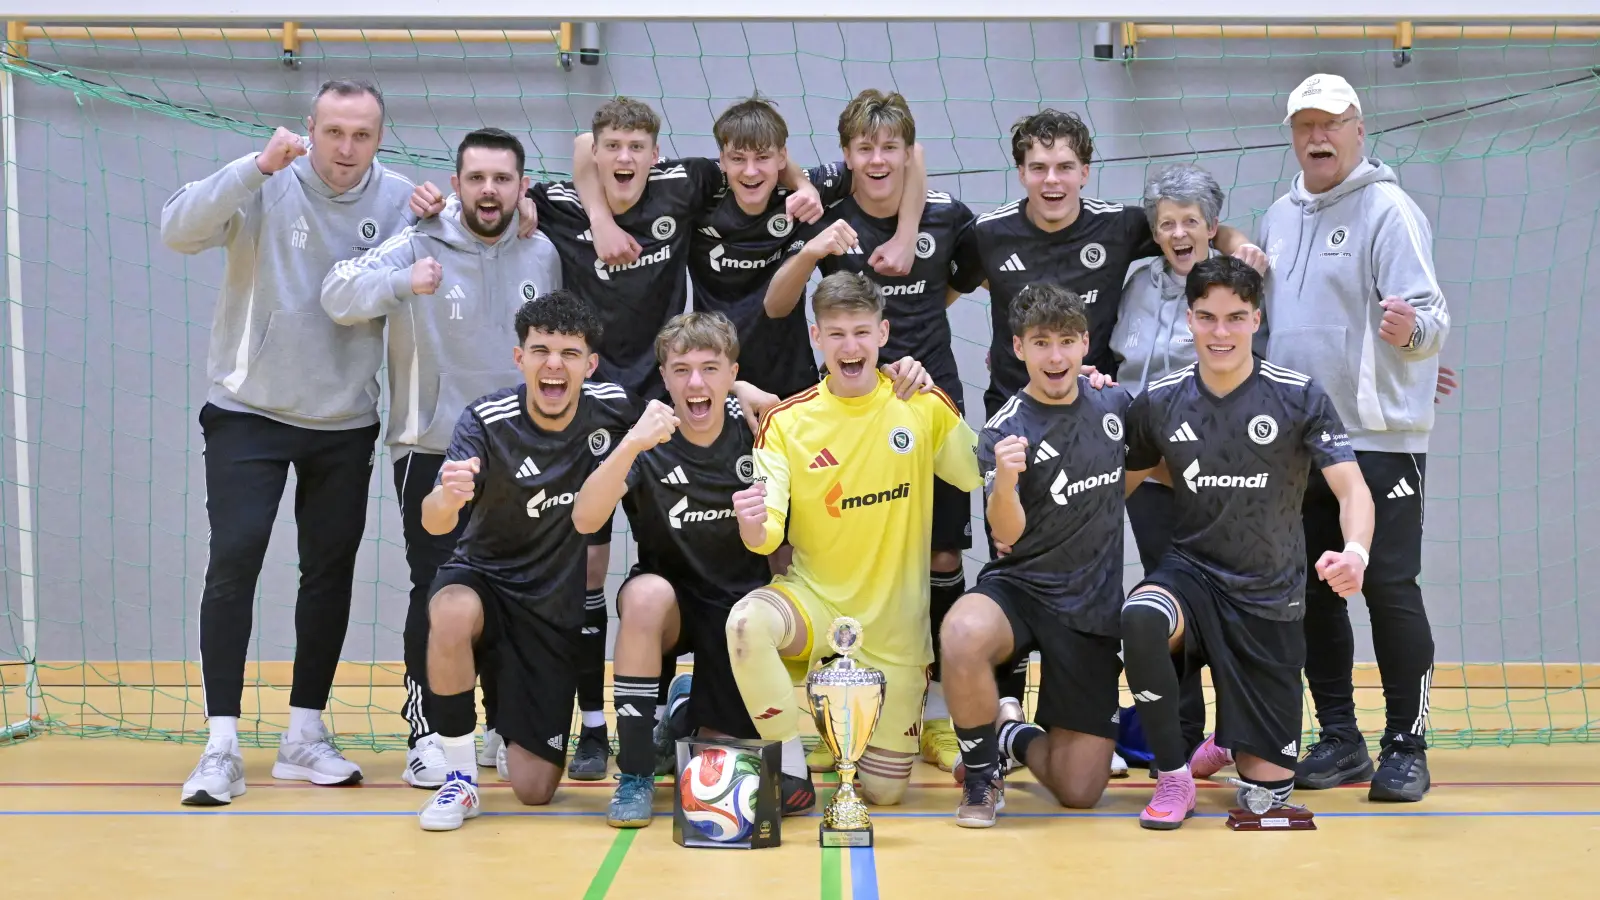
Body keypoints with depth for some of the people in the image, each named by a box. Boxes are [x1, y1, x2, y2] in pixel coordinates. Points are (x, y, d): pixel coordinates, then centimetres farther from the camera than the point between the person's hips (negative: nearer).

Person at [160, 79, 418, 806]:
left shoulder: (397, 199, -4)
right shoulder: (266, 188, -12)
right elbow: (178, 230, -23)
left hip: (344, 420, 3)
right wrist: (257, 166, -33)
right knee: (234, 559, -11)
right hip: (249, 411, -3)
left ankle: (305, 736, 21)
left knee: (331, 572, 8)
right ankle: (222, 747, -6)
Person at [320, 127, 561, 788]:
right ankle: (426, 734, 1)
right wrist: (402, 282, -38)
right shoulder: (419, 245, -7)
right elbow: (339, 294, -19)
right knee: (438, 590, -8)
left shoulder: (542, 255, 5)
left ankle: (504, 727, 23)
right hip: (433, 451, -4)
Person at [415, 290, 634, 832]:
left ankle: (510, 716, 34)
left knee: (535, 790, -2)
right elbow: (434, 524, -30)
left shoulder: (613, 409, -11)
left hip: (557, 602, 2)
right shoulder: (487, 421, -20)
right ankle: (460, 778, -20)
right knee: (453, 614, -41)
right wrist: (447, 497, -56)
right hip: (484, 577, -2)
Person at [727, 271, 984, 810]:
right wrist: (752, 524, -36)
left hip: (895, 621, 1)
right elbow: (765, 537, -14)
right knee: (747, 622, -36)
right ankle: (792, 768, -16)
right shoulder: (787, 421, -6)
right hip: (815, 598, -1)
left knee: (884, 790, 3)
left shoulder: (925, 406, -4)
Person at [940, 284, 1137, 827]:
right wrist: (1005, 484, -42)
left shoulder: (1113, 403, 3)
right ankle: (981, 770, -13)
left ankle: (1012, 735, 31)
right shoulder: (1006, 431, -10)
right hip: (1021, 591, -3)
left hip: (1096, 605, 3)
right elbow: (1008, 535, -24)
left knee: (1079, 793, -3)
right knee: (963, 635, -41)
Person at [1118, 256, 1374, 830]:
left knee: (1268, 784, 1)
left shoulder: (1299, 398, -8)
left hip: (1269, 596, 0)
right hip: (1190, 573, 0)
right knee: (1141, 619, -39)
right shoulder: (1159, 402, -3)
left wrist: (1356, 552, -36)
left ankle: (1232, 742, 41)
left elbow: (1352, 488, -16)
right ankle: (1172, 779, -17)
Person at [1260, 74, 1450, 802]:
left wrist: (1412, 329, -38)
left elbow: (1431, 313, -17)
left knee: (1390, 589, -4)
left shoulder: (1389, 210, -7)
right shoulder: (1278, 219, 13)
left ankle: (1405, 747, 5)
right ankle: (1339, 740, 18)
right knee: (1312, 592, 8)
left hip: (1379, 438, -6)